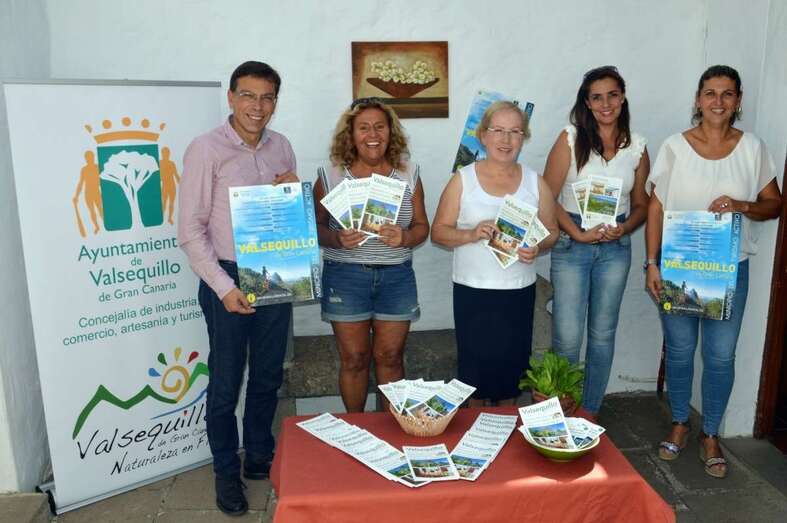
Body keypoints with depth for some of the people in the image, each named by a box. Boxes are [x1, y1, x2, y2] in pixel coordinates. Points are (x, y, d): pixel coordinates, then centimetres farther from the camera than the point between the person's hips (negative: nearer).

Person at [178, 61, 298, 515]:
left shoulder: (282, 146, 5)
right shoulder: (206, 149, -10)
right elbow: (191, 229, -11)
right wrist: (224, 286, -17)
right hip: (229, 277, -5)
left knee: (268, 376, 16)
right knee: (226, 382, 7)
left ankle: (260, 457, 35)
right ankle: (227, 471, 26)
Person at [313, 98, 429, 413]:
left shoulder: (408, 173, 4)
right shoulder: (330, 176, -1)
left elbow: (422, 226, 6)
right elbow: (316, 227, 2)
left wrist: (404, 238, -16)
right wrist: (337, 240, -19)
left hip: (396, 276, 2)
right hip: (345, 276, -1)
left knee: (390, 356, 8)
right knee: (353, 358, 7)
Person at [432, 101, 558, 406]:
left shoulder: (535, 183, 4)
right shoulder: (462, 180, -3)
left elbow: (551, 231, 8)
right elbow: (439, 232, -3)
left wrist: (538, 248, -14)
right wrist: (471, 234, -21)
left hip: (519, 291, 2)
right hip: (472, 290, -2)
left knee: (512, 362, 12)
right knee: (475, 362, 7)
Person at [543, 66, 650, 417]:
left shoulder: (637, 147, 4)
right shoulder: (570, 140, -6)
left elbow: (641, 205, 12)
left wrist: (624, 228, -8)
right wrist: (578, 234, -15)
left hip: (615, 248, 3)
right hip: (571, 246, -3)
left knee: (603, 334, 11)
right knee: (567, 337, -4)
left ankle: (590, 411, 29)